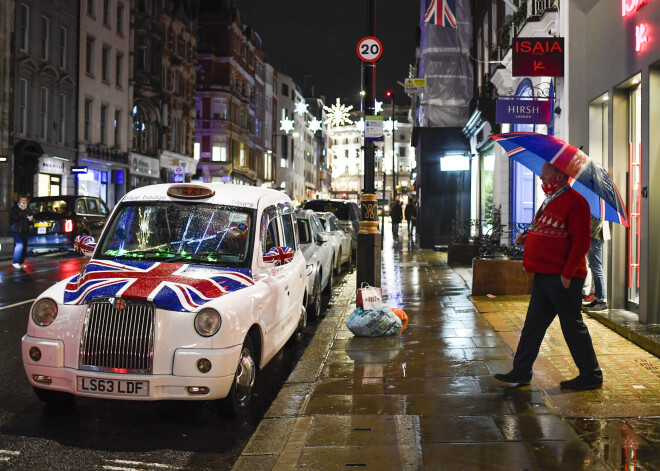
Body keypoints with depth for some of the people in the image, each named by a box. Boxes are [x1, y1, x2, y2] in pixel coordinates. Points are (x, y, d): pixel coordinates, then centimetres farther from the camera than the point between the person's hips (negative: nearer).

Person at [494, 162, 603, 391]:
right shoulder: (550, 200, 17)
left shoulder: (575, 202, -13)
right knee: (533, 325, 12)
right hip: (543, 275, 10)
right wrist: (526, 236, 8)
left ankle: (591, 375, 13)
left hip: (561, 278, -9)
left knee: (572, 326, 0)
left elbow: (581, 242, -19)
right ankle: (521, 371, 19)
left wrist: (567, 274, -21)